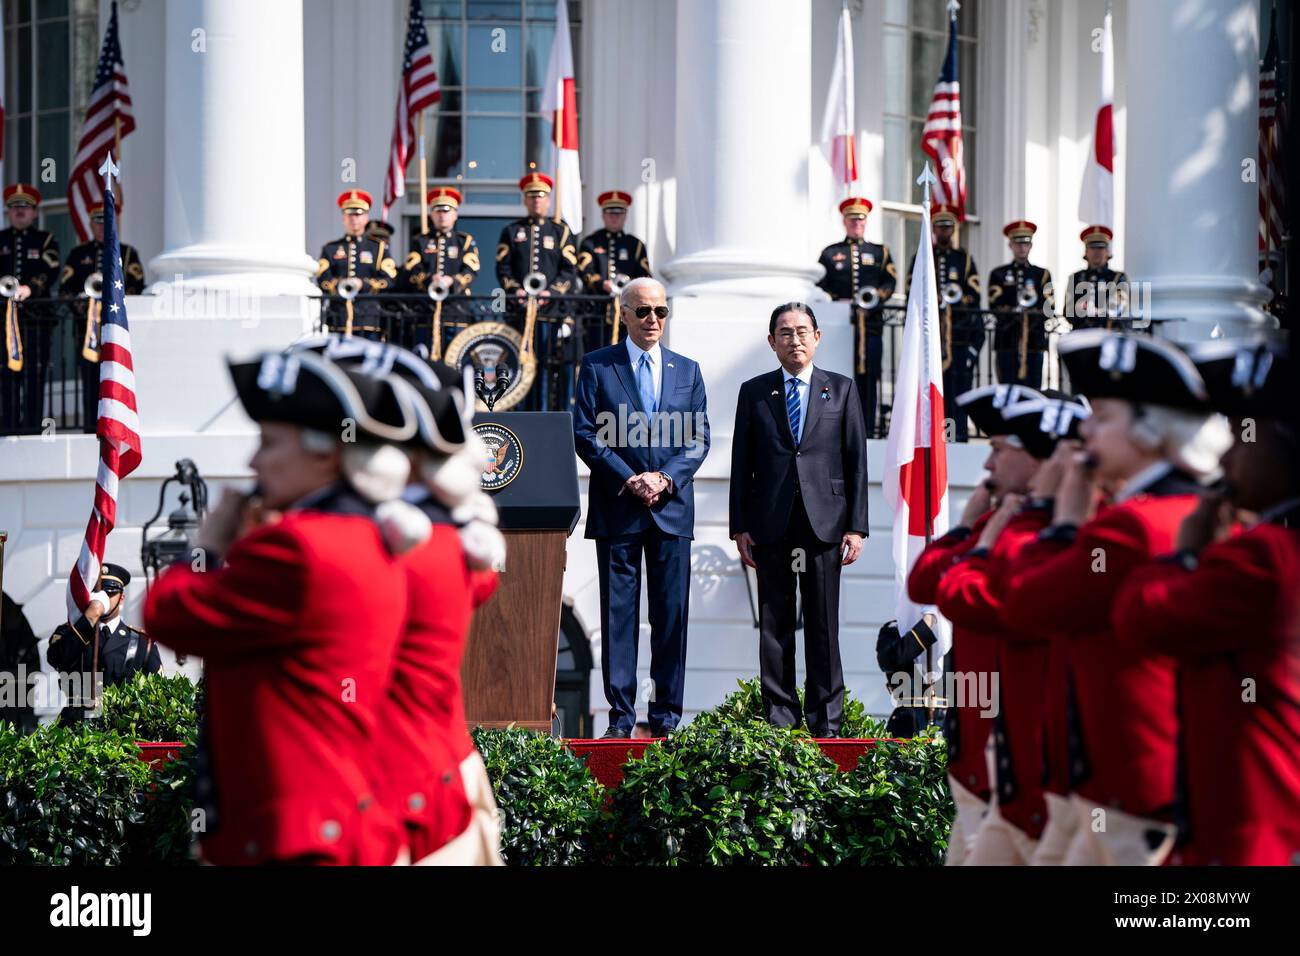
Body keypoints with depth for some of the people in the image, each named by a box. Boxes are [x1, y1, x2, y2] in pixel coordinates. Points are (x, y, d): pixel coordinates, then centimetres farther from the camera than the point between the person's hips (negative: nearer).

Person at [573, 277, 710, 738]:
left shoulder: (687, 370, 14)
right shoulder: (597, 366, 5)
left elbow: (699, 438, 8)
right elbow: (585, 434, -2)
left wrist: (665, 478, -9)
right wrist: (628, 480, -12)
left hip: (672, 506, 2)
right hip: (617, 508, -2)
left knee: (672, 613, 2)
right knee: (619, 613, -1)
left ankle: (666, 715, 7)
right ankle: (620, 716, 2)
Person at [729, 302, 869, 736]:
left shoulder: (842, 390, 9)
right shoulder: (754, 392, 10)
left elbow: (856, 461, 6)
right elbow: (741, 464, 9)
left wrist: (856, 527, -1)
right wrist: (739, 527, 2)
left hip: (824, 521, -1)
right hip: (771, 523, 1)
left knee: (824, 626, 0)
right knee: (774, 625, 2)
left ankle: (825, 723, 4)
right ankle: (779, 719, 6)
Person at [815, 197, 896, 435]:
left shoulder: (880, 252, 16)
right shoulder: (830, 253, 14)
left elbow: (890, 282, 5)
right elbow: (821, 286, 8)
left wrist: (875, 297, -13)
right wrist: (837, 301, -9)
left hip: (871, 323, 1)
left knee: (869, 377, -2)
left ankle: (868, 428, 1)